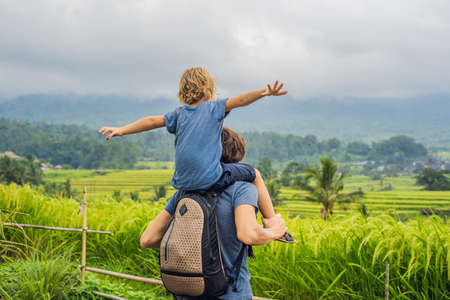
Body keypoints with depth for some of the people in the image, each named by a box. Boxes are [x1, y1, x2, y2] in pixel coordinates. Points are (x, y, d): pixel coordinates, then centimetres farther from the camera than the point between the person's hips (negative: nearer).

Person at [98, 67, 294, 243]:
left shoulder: (180, 114, 13)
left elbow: (153, 121, 11)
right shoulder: (214, 107, 2)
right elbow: (239, 101, -11)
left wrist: (122, 130, 17)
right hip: (210, 179, -4)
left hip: (183, 183, 5)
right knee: (253, 174, 16)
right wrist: (263, 93, -21)